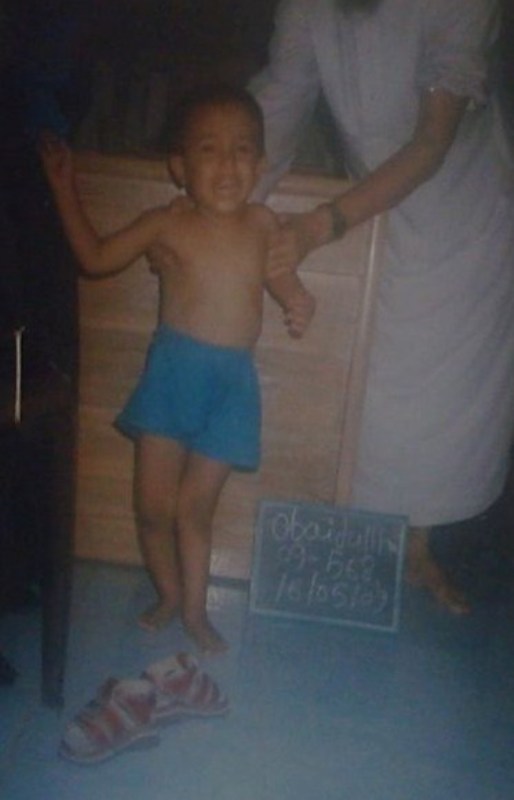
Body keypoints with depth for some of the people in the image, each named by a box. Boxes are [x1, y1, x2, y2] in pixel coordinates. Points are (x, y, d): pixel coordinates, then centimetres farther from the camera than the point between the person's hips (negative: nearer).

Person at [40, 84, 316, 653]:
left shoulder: (263, 224, 1)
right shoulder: (168, 224, -4)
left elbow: (278, 275, 18)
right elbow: (95, 258, 8)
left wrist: (299, 304, -4)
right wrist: (64, 188, 5)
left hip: (232, 381, 1)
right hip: (172, 368, 0)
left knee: (195, 506, 9)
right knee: (154, 504, 5)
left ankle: (194, 607, 28)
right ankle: (169, 592, 30)